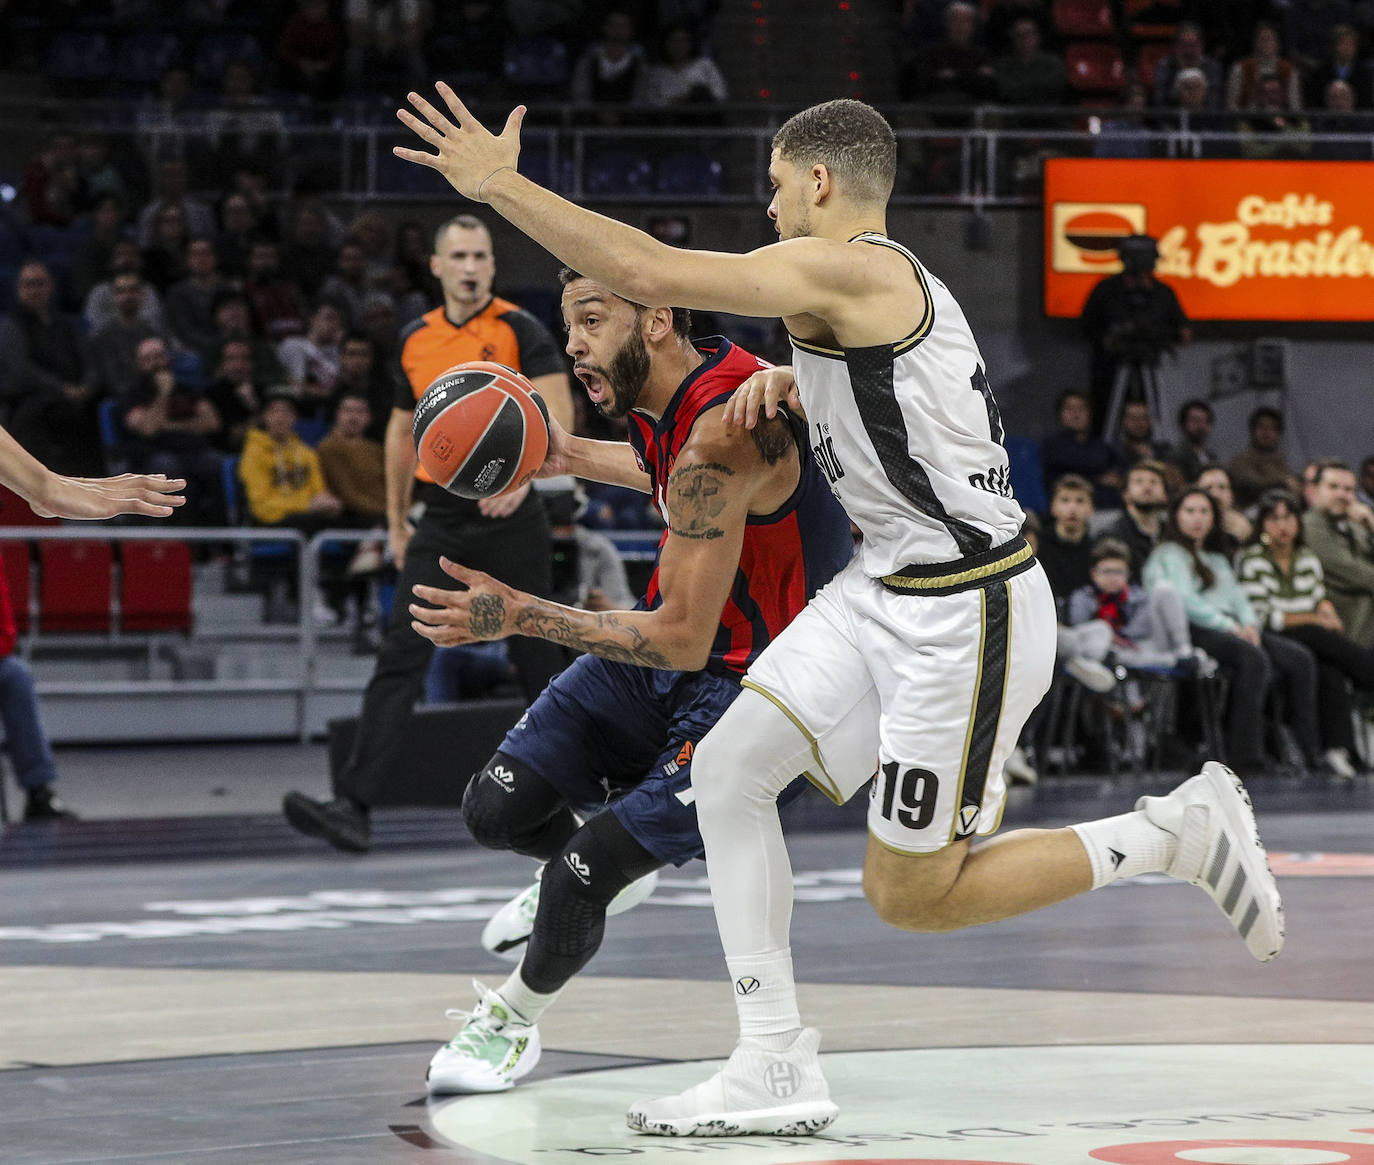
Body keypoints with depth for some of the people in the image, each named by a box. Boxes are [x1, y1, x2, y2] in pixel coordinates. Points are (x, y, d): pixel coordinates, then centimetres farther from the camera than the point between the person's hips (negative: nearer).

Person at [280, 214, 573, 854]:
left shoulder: (519, 330, -4)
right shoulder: (417, 339, 11)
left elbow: (557, 413, -13)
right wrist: (396, 520, 20)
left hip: (508, 513, -3)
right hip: (440, 518, 3)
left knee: (536, 656, 5)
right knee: (401, 654, -9)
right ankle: (356, 806, -18)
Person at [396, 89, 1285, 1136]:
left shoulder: (849, 269, -16)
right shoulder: (899, 285, 15)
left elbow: (648, 273, -23)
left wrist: (500, 186, -16)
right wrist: (795, 387, 13)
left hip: (964, 613, -10)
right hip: (890, 585, 10)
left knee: (909, 895, -2)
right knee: (728, 768, 2)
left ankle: (1183, 829, 9)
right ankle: (776, 1072, 4)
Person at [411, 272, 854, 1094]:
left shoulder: (720, 435, -32)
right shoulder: (669, 394, -4)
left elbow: (682, 638, -30)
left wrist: (520, 616, -29)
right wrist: (573, 458, 11)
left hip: (746, 682, -9)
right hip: (675, 634, 9)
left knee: (583, 874, -14)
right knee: (497, 810, 2)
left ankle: (514, 1021, 14)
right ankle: (593, 863, 34)